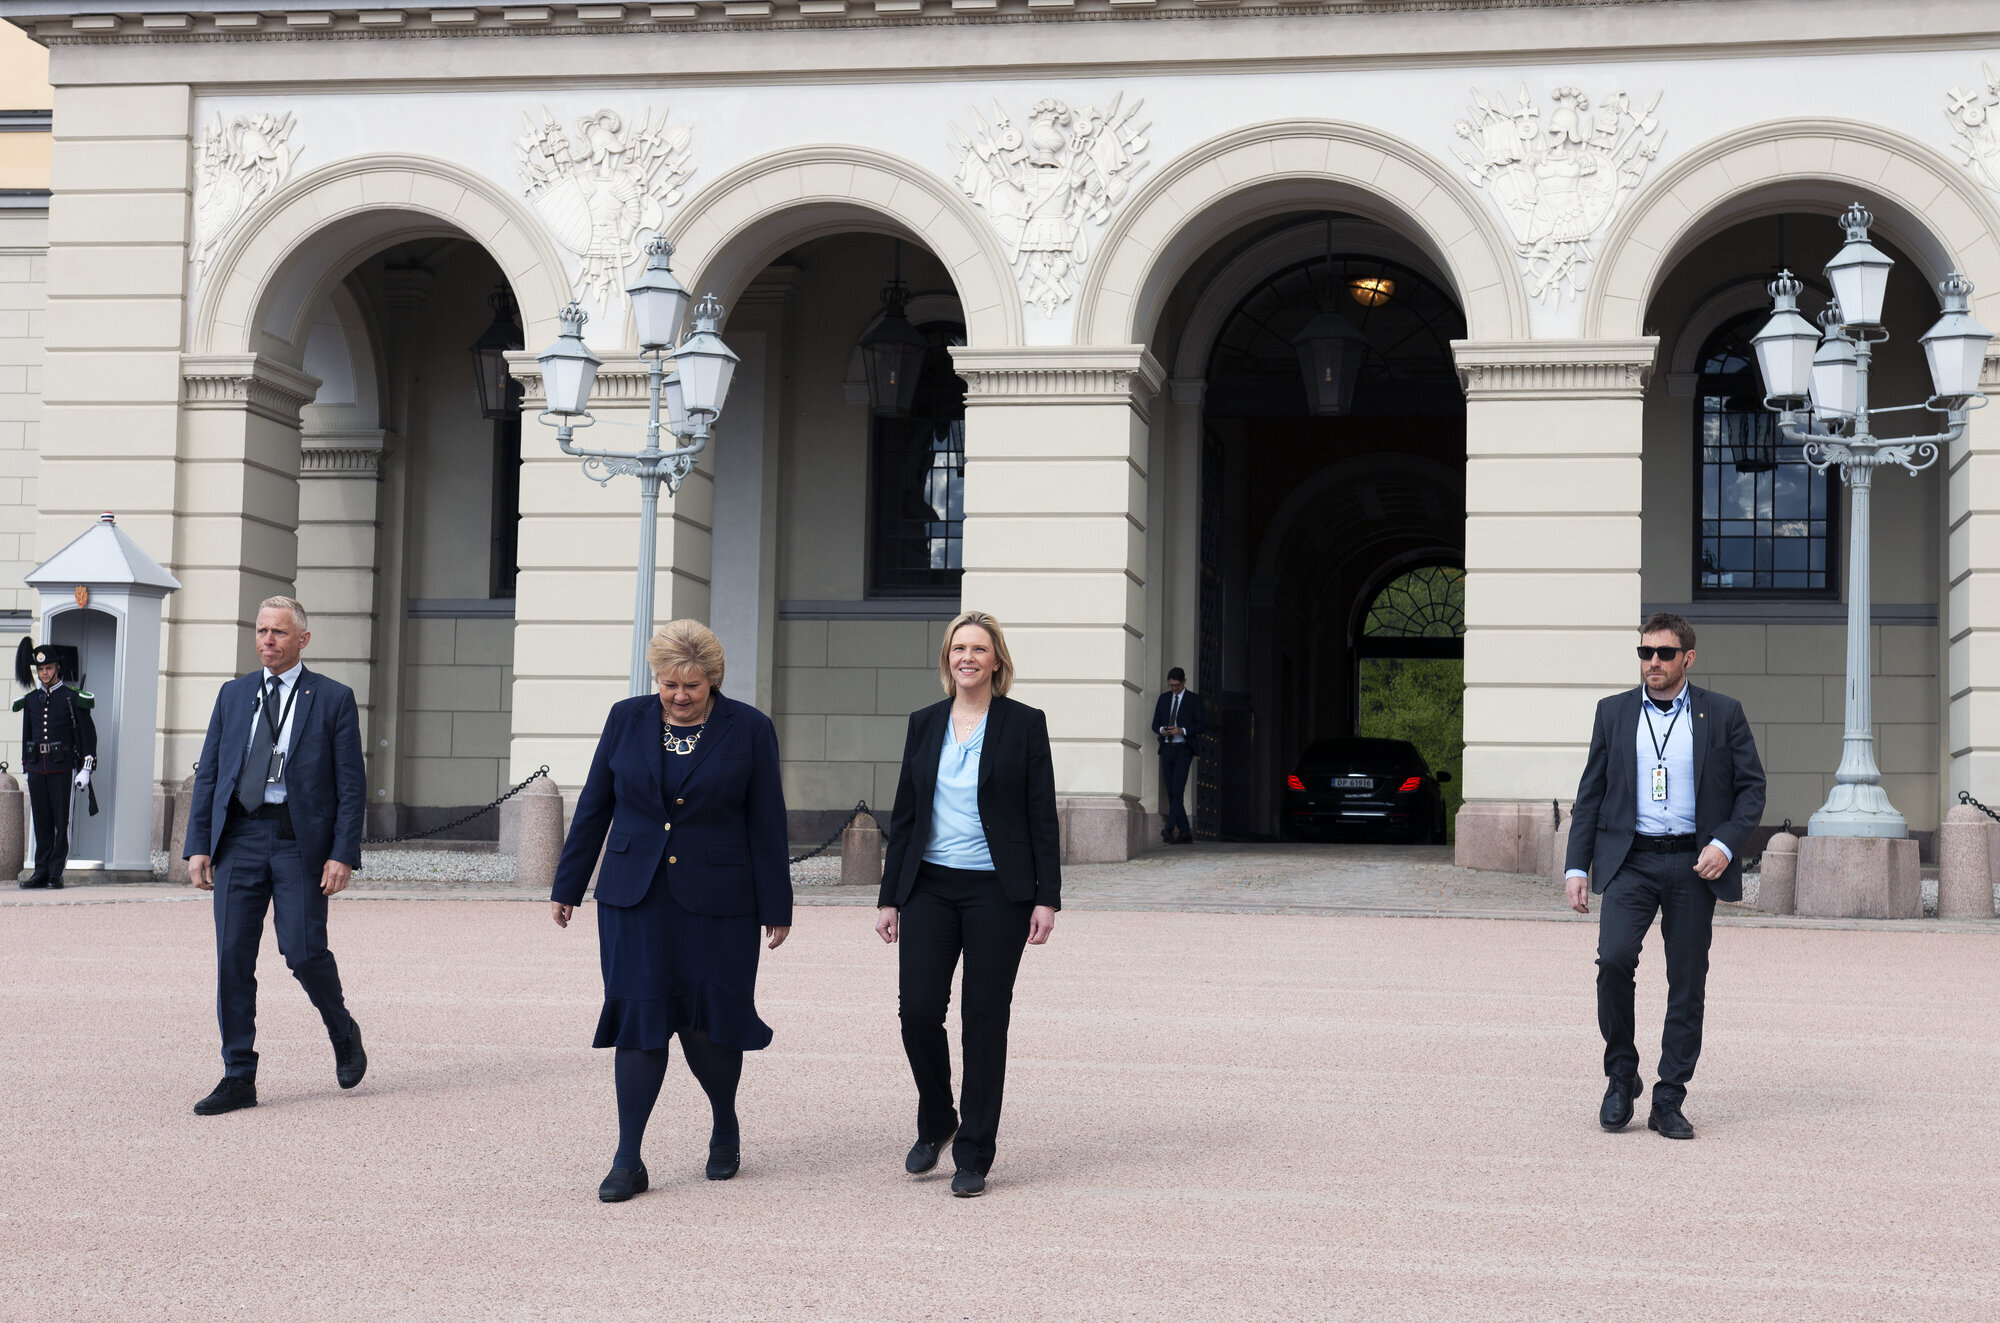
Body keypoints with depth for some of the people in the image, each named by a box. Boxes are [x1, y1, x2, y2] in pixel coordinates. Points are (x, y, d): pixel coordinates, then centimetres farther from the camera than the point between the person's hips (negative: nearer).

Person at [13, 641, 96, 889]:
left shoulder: (73, 698, -1)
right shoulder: (30, 700, 12)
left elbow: (88, 734, -2)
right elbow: (26, 736, 19)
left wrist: (86, 769, -7)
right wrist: (26, 767, 17)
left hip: (63, 767, -4)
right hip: (37, 768, 4)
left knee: (62, 821, -3)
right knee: (41, 822, 5)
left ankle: (56, 873, 1)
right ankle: (41, 871, 8)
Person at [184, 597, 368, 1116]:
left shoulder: (333, 699, 3)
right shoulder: (234, 695, 14)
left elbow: (352, 784, -1)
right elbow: (208, 773, 13)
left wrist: (343, 855, -9)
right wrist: (199, 845, 4)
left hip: (300, 841, -3)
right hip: (239, 838, 4)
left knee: (303, 952, -9)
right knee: (233, 958, -1)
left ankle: (343, 1033, 21)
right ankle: (238, 1078, 6)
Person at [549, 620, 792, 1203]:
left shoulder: (749, 729, -2)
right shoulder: (627, 719, 4)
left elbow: (767, 824, 0)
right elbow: (594, 806, 10)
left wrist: (776, 908, -1)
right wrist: (567, 886, 11)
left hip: (717, 902, -2)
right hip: (635, 897, 2)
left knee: (709, 1022, 2)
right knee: (638, 1020, -3)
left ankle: (726, 1129, 30)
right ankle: (628, 1161, 1)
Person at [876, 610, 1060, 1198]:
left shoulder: (1024, 724, 1)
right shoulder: (925, 724, 10)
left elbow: (1042, 817, -1)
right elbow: (904, 815, 12)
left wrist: (1047, 897, -7)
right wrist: (889, 898, 9)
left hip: (997, 890, -3)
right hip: (929, 886, 3)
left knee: (984, 1021, 0)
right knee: (918, 1011, -6)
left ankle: (973, 1157, 9)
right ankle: (935, 1124, 20)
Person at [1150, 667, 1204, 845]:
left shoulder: (1194, 699, 2)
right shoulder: (1164, 698, 14)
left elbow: (1202, 725, -3)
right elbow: (1155, 724, 15)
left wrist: (1182, 730, -17)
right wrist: (1161, 730, -9)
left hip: (1184, 748, -5)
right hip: (1167, 748, 5)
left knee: (1177, 789, -19)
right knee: (1171, 792, 4)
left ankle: (1169, 828, -28)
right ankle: (1185, 833, 8)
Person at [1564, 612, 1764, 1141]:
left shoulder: (1722, 714, 5)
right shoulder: (1614, 712, 9)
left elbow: (1752, 786, 6)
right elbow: (1590, 794, 11)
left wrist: (1726, 843, -10)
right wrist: (1577, 866, 4)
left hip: (1694, 864, 0)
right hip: (1630, 860, 0)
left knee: (1688, 985, 2)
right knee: (1613, 959, -19)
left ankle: (1669, 1103, 11)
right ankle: (1621, 1074, 1)